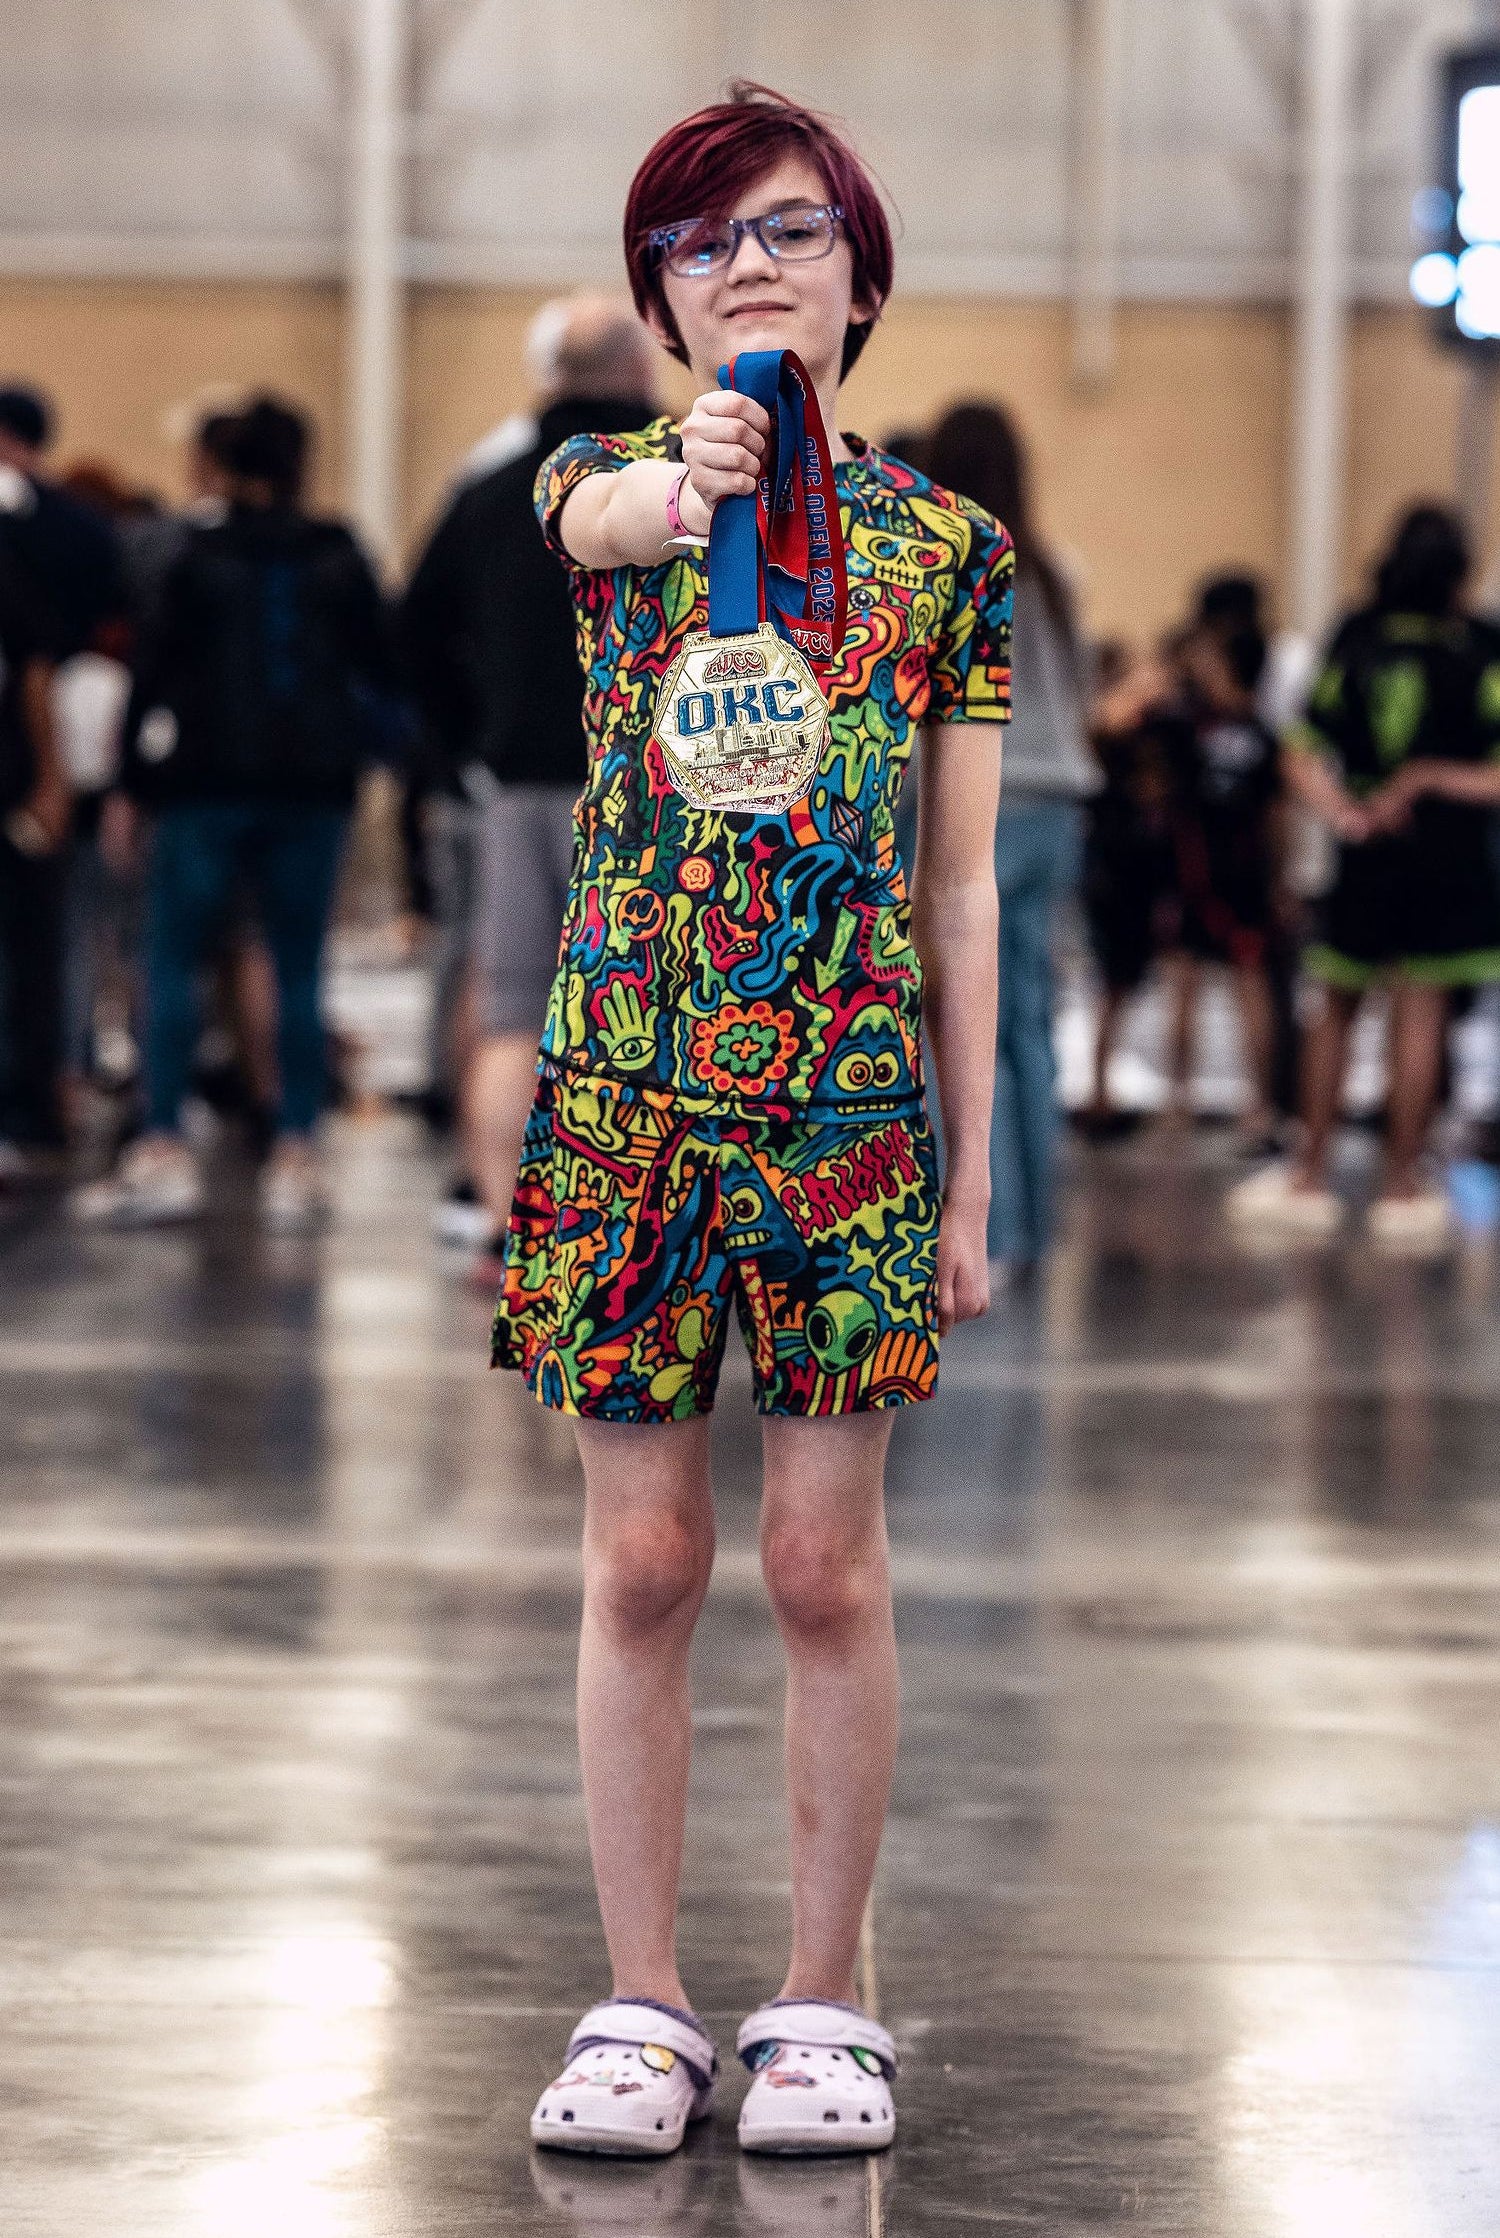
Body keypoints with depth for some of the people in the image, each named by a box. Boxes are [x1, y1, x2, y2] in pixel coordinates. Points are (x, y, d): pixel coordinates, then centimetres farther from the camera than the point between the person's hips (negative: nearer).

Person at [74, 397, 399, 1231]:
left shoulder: (200, 558, -4)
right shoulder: (340, 558, 3)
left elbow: (159, 671, -4)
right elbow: (382, 667, 6)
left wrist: (136, 783, 0)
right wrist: (366, 744, 19)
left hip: (210, 787, -3)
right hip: (312, 788, 3)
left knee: (173, 960, 2)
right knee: (300, 970, 5)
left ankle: (165, 1152, -5)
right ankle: (296, 1158, 1)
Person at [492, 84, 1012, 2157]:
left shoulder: (947, 543, 5)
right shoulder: (607, 480, 4)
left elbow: (960, 885, 6)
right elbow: (605, 518, -25)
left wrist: (973, 1176, 4)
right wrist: (693, 477, -49)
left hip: (857, 1092, 0)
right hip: (628, 1079, 0)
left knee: (827, 1561, 2)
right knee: (644, 1556, 3)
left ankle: (824, 2002, 15)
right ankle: (642, 2005, 14)